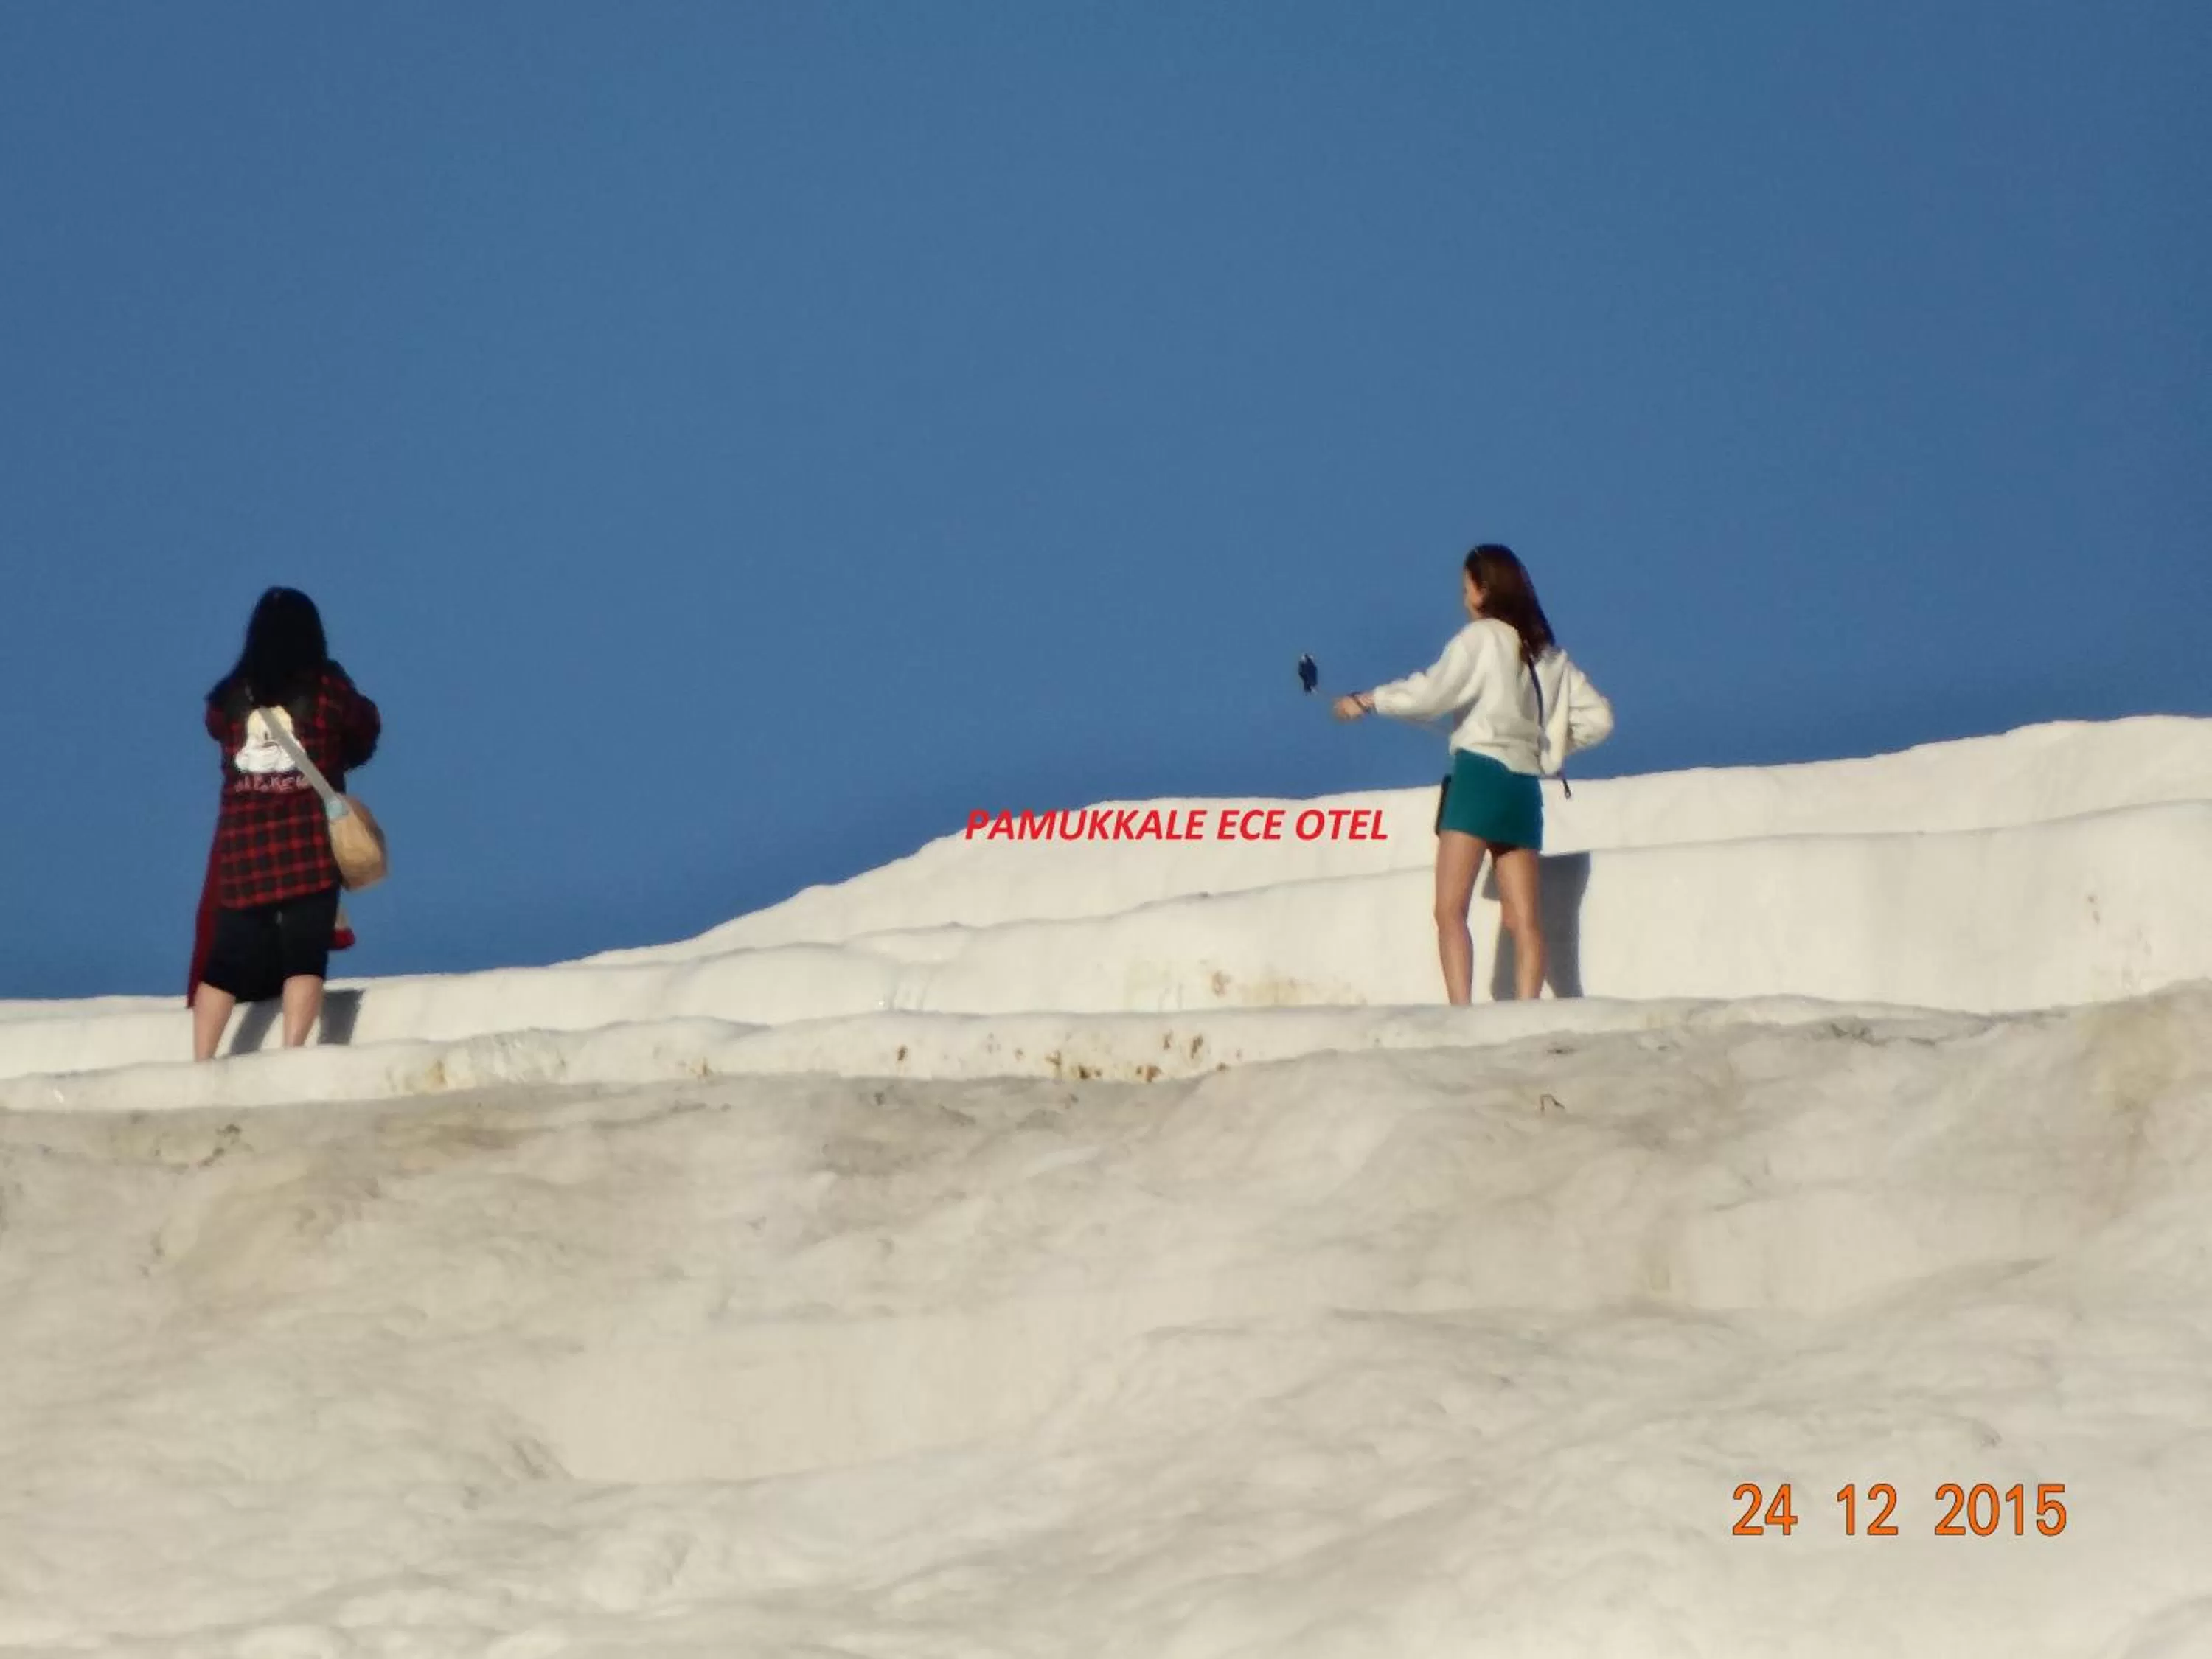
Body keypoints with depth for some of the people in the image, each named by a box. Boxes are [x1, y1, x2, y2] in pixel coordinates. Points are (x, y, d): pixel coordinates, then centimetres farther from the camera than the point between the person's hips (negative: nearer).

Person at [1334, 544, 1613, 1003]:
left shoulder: (1482, 637, -3)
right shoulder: (1548, 653, 17)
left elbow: (1430, 694, -11)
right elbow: (1597, 717, 15)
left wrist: (1366, 700, 0)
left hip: (1480, 773, -7)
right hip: (1525, 786, 7)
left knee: (1450, 912, -9)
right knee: (1524, 921, 1)